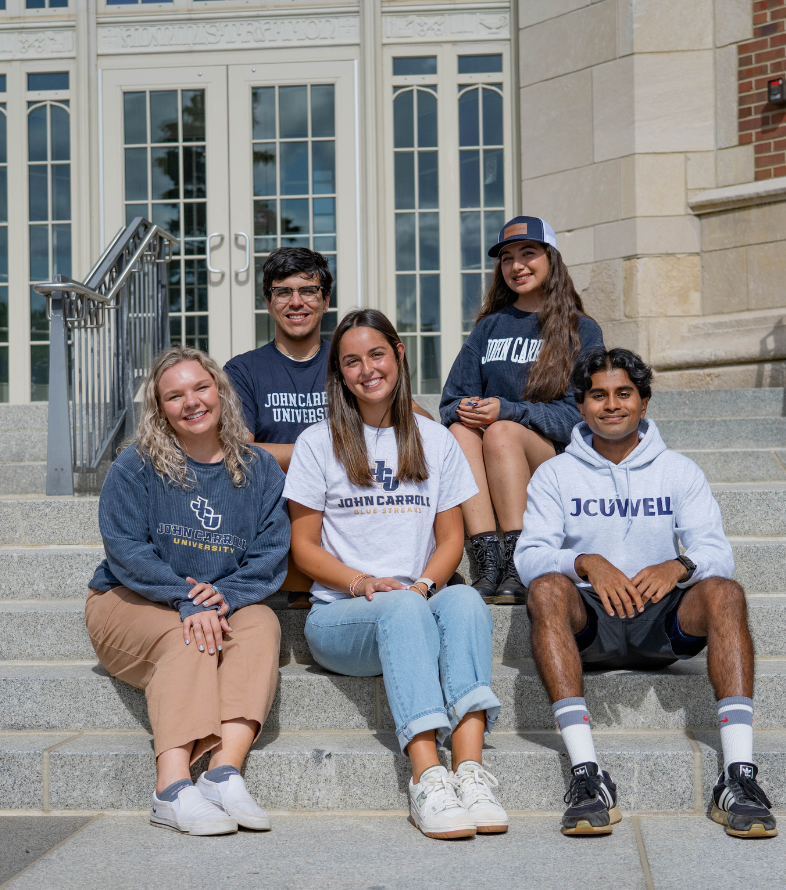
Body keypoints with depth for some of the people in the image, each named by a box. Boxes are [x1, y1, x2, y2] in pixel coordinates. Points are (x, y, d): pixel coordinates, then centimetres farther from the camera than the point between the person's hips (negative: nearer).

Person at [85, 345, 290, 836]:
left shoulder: (259, 470, 6)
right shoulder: (137, 465, -2)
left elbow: (272, 552, -2)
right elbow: (125, 547, -12)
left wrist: (225, 594, -22)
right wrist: (187, 601, -25)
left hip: (223, 607, 3)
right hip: (130, 606, -2)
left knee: (262, 622, -28)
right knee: (187, 639, -33)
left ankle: (225, 770, -41)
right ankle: (174, 789, -43)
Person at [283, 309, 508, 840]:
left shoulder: (436, 442, 16)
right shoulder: (319, 443, 8)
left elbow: (451, 538, 12)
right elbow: (304, 546, 5)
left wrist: (424, 583, -10)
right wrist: (360, 582, -14)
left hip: (417, 605, 2)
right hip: (340, 617, -2)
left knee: (464, 599, -33)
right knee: (400, 607, -37)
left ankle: (471, 767, -47)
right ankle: (428, 776, -48)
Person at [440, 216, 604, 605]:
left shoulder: (582, 332, 6)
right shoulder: (489, 327, 18)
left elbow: (576, 415, -6)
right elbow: (452, 401, 12)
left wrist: (506, 411, -19)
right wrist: (464, 409, -14)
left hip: (558, 459, -3)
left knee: (502, 432, -32)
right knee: (460, 430, -28)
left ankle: (518, 565, -37)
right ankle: (488, 562, -38)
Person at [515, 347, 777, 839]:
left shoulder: (679, 471, 13)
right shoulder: (556, 474, 10)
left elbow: (717, 551, 1)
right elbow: (529, 555, -3)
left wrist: (679, 566, -23)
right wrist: (586, 563, -24)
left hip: (662, 620, 1)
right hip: (587, 622, -1)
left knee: (724, 591, -28)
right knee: (547, 588, -33)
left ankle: (739, 776, -36)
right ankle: (588, 775, -41)